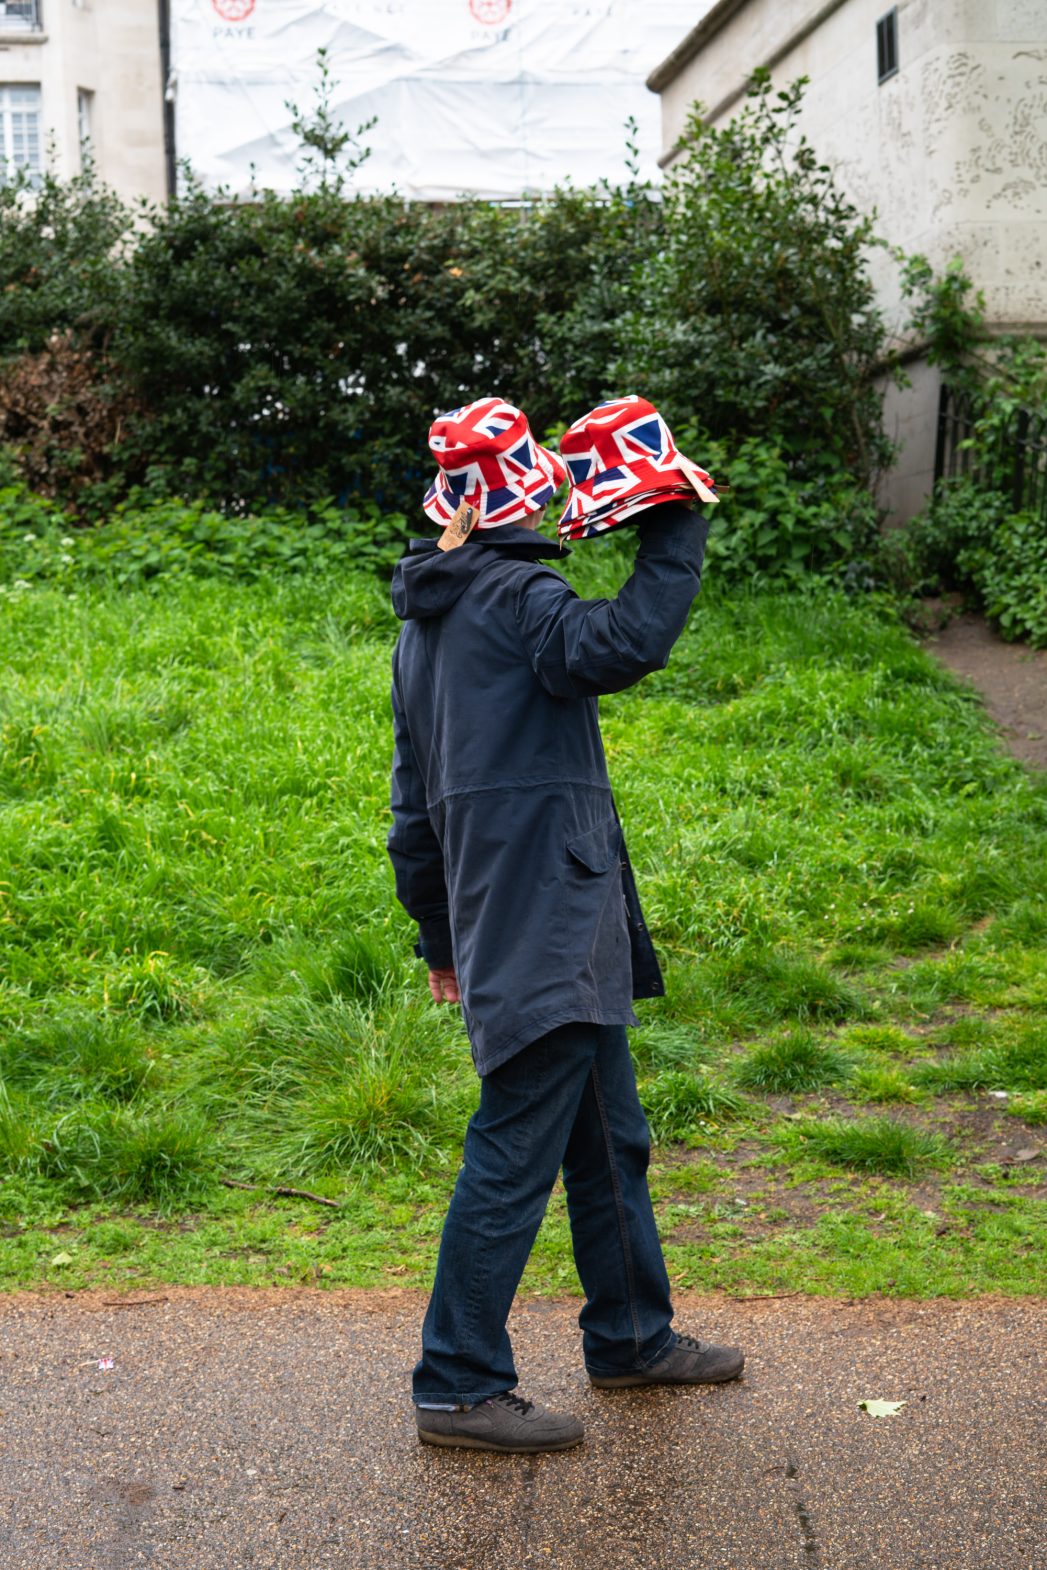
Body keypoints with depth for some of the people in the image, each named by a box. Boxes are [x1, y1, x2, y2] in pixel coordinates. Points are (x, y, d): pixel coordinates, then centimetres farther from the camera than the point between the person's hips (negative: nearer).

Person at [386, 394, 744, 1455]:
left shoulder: (423, 620, 17)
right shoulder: (515, 596, -12)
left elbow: (414, 797, 20)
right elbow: (619, 645, -33)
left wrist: (438, 932, 25)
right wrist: (674, 528, -19)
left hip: (496, 926, 10)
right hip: (546, 933, -10)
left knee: (608, 1138, 20)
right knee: (514, 1158, -3)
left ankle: (633, 1338, 33)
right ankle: (458, 1387, 6)